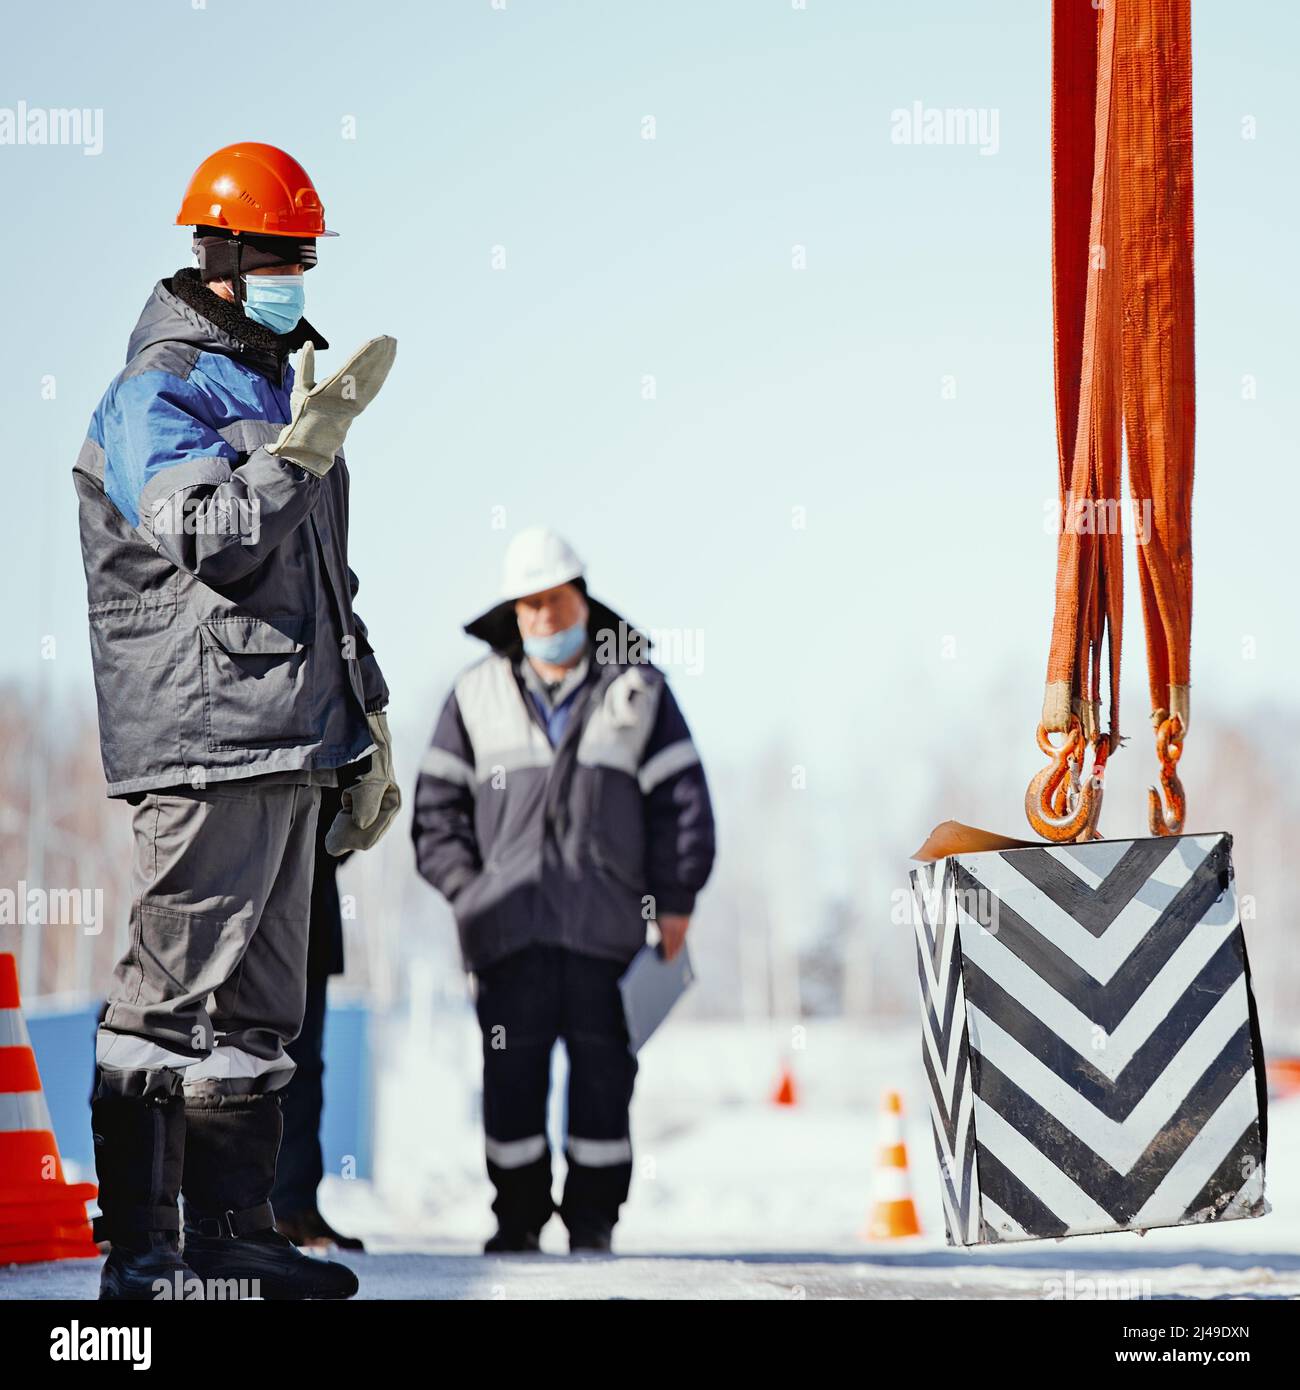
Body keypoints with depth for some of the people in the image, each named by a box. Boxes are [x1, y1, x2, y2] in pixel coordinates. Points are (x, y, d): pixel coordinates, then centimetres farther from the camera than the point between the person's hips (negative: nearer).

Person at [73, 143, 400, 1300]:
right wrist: (308, 442, -28)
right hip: (203, 740, -9)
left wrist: (364, 727, 25)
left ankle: (234, 1232, 17)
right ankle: (140, 1249, -5)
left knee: (261, 1004, 11)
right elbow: (213, 536, -23)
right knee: (173, 991, -8)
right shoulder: (157, 394, -6)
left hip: (291, 741, 9)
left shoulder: (277, 383, 21)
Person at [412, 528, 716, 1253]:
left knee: (603, 1070, 0)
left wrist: (675, 901, 1)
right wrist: (469, 891, 1)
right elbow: (437, 806, 12)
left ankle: (593, 1217, 8)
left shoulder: (638, 689, 9)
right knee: (512, 1075, 0)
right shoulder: (478, 696, 12)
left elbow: (681, 798, 7)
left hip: (607, 922, -1)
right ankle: (519, 1214, 10)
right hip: (511, 926, 1)